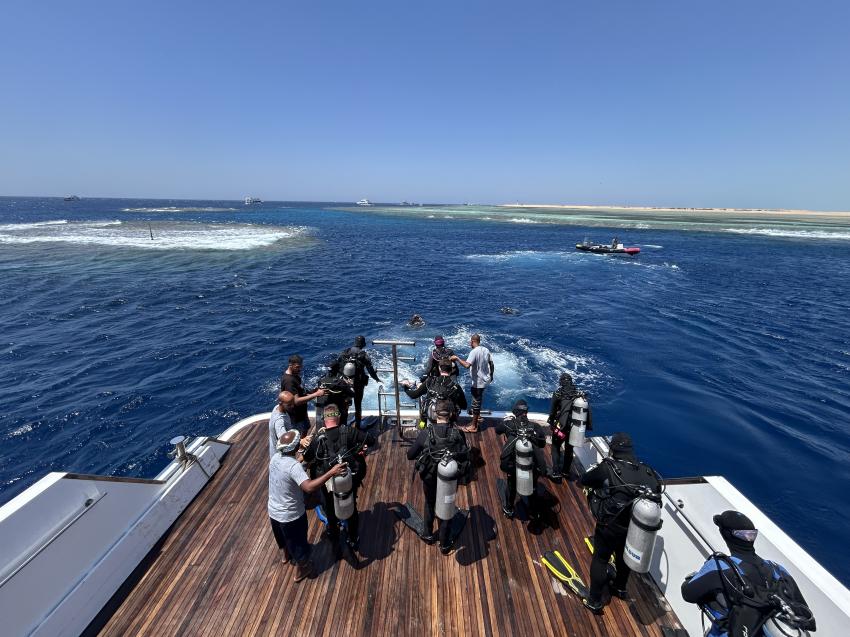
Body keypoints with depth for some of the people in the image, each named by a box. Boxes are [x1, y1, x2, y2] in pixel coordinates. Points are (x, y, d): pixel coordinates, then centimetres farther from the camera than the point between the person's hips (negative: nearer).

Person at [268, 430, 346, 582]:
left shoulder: (275, 457, -10)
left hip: (273, 511, 7)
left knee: (283, 537, 36)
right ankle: (301, 571, 44)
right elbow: (309, 487, -48)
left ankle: (286, 555, 63)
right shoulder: (293, 465, -35)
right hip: (291, 515, -7)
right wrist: (331, 472, -49)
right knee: (298, 543, 21)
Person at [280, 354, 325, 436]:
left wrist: (310, 393, -2)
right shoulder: (288, 380, -29)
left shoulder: (295, 375, 1)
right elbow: (296, 401, -34)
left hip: (301, 413, 9)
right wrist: (316, 394, -36)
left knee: (305, 430, 26)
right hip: (296, 417, -9)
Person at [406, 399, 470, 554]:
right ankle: (444, 544, 37)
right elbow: (465, 459, -14)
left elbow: (410, 455, -12)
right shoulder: (458, 435, -21)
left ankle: (428, 535, 47)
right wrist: (459, 472, 5)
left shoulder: (425, 434, -22)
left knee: (429, 504, 29)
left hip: (429, 478, 0)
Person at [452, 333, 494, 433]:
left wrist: (457, 358, -26)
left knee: (476, 402, 1)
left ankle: (473, 426, 10)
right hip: (485, 379, 9)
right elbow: (491, 364, 10)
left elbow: (467, 365, -35)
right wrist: (491, 375, 23)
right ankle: (477, 415, 45)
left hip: (478, 382, -9)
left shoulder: (474, 352, -22)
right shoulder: (486, 350, 3)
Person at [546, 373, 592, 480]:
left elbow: (552, 410, -9)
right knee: (569, 449, 21)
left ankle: (556, 473, 7)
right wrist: (588, 425, 7)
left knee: (556, 448, 13)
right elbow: (587, 409, -2)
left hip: (560, 426, -3)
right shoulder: (580, 393, -5)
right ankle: (566, 471, 33)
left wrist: (551, 422, 5)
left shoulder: (558, 393, -13)